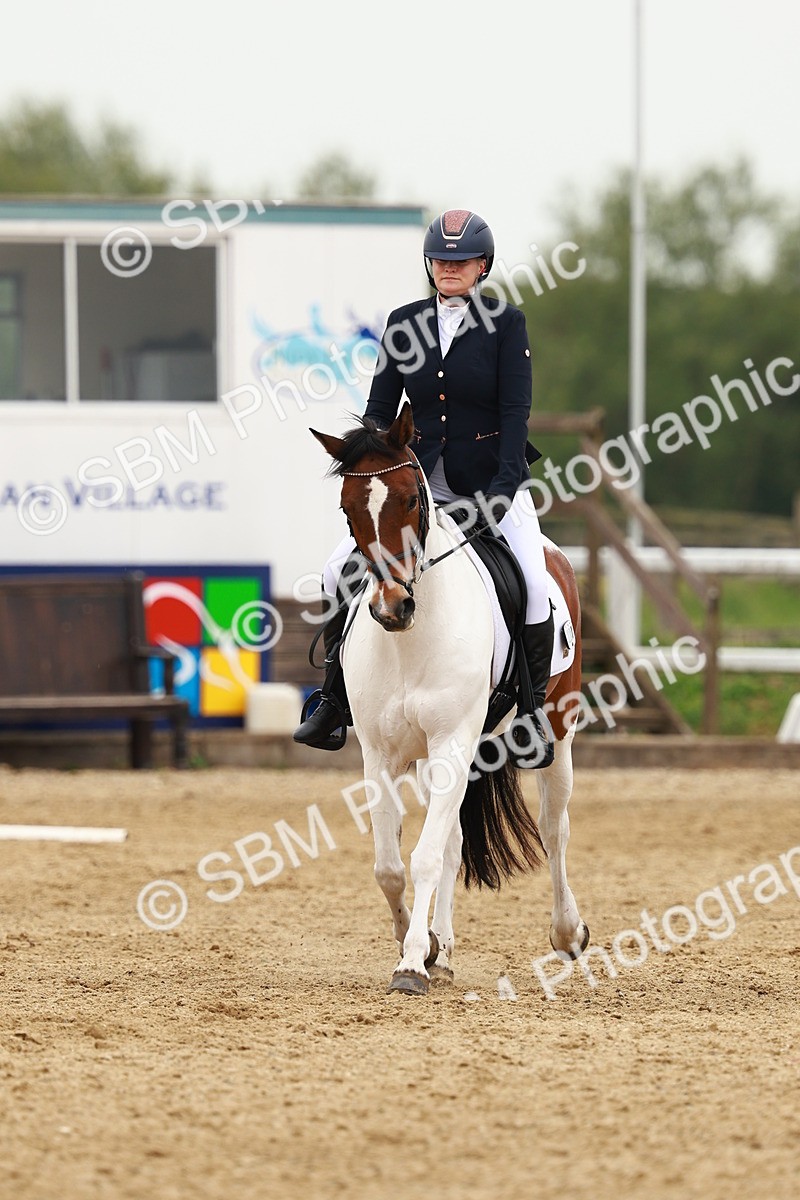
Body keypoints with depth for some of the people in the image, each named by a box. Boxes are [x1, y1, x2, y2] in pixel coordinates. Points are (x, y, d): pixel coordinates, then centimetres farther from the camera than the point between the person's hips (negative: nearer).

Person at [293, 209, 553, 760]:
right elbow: (380, 410, 5)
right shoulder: (405, 323, 4)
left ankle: (536, 705, -2)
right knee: (340, 571, -8)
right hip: (420, 480, 3)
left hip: (491, 480, -3)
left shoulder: (506, 322, -6)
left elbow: (516, 409, -11)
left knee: (534, 584, -21)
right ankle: (334, 707, 4)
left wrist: (503, 486, -22)